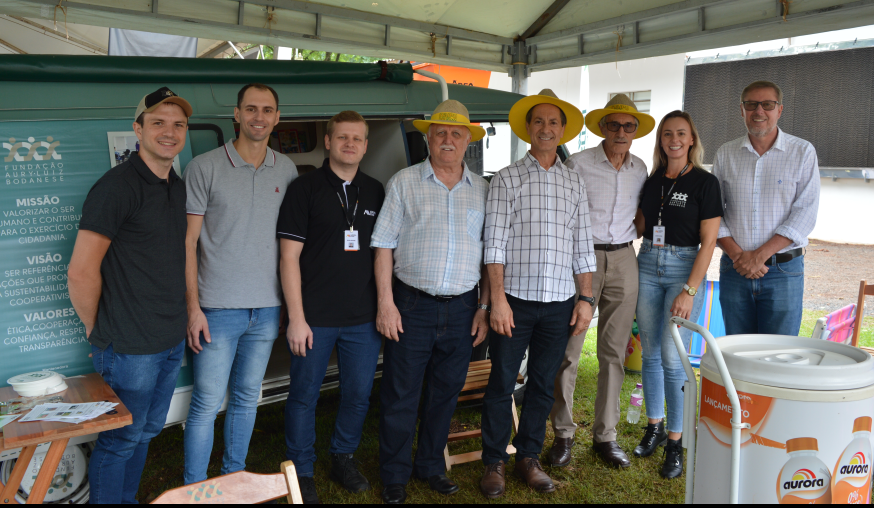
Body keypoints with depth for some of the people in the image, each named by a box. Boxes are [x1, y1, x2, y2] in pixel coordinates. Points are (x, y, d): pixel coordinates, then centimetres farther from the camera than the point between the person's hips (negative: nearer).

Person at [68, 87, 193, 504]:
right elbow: (81, 271, -19)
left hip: (171, 341, 8)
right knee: (120, 441, 8)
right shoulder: (117, 185, -17)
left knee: (147, 431, 22)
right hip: (129, 346, -8)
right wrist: (98, 330, -7)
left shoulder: (178, 187, 9)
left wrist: (180, 319, 14)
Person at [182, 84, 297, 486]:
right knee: (207, 404, 2)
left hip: (267, 308, 4)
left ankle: (235, 476, 33)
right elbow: (188, 241, -4)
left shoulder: (286, 170, 7)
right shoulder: (204, 167, -4)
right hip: (218, 308, -4)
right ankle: (194, 490, 20)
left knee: (247, 398, 16)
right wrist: (193, 306, -10)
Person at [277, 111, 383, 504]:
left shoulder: (376, 192, 8)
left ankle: (343, 458, 36)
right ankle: (301, 471, 27)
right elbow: (289, 256, -7)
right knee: (304, 395, 8)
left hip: (365, 317, 4)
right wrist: (296, 317, -11)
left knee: (359, 394, 13)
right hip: (314, 319, -3)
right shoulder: (305, 188, -4)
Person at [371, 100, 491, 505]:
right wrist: (385, 303, -8)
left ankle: (431, 466, 33)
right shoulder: (404, 182, 1)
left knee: (445, 392, 14)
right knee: (400, 395, 5)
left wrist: (484, 307, 5)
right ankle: (395, 475, 23)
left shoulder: (482, 190, 8)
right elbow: (384, 246, -2)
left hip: (462, 308, 3)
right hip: (412, 306, -2)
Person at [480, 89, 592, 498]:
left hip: (560, 302, 3)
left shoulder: (575, 183, 12)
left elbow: (582, 246, 11)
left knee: (543, 385, 11)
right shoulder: (506, 179, 2)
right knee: (502, 384, 4)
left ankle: (528, 457, 27)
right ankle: (494, 462, 20)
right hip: (515, 299, -3)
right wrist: (498, 299, -12)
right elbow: (495, 244, -5)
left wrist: (586, 298, 5)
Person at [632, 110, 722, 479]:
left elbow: (708, 243, -9)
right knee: (650, 354, 10)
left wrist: (689, 291, -15)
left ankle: (675, 442, 8)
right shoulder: (652, 181, 8)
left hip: (685, 268, -5)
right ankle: (654, 426, 26)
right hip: (648, 266, 5)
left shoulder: (704, 183, -6)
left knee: (672, 358, -6)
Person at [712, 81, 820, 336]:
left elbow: (805, 214, -7)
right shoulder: (725, 154, 7)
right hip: (734, 268, 2)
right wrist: (737, 254, -10)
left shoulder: (803, 152, 0)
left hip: (783, 270, -2)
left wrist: (760, 255, -15)